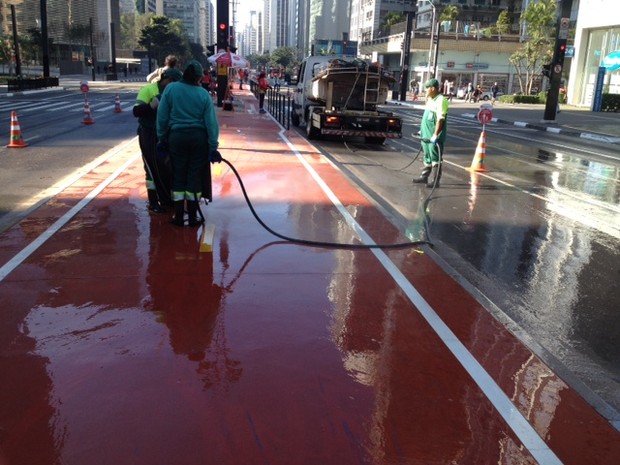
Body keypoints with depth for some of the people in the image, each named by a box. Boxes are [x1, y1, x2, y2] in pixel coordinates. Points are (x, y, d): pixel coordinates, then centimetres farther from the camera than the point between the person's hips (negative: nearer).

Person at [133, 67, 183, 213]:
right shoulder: (148, 90, -11)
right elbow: (136, 111, -17)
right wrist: (151, 105, -32)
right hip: (149, 136, -7)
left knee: (167, 168, 12)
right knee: (153, 169, -2)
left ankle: (166, 198, 25)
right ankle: (153, 202, 8)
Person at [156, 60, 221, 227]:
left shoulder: (171, 89, -3)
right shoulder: (204, 94, -4)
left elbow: (162, 116, -1)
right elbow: (211, 122, -5)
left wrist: (161, 138, 10)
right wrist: (213, 147, 0)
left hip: (177, 136, 0)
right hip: (199, 137, 0)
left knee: (178, 175, 10)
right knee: (195, 175, 7)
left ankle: (179, 217, 12)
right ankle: (192, 217, 12)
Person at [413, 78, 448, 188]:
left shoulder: (441, 100, -15)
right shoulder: (430, 100, 14)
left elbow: (440, 119, -22)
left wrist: (435, 135, -26)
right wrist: (422, 130, 24)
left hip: (434, 137, -9)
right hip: (426, 135, 9)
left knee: (435, 158, -5)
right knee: (427, 157, 18)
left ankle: (435, 180, -3)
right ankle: (424, 176, 29)